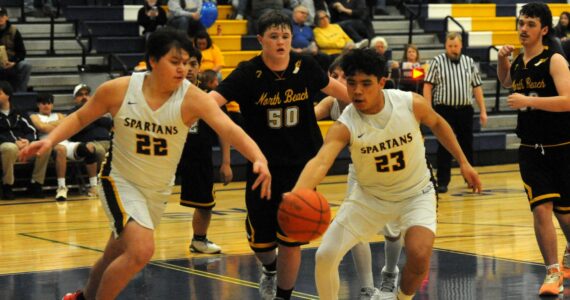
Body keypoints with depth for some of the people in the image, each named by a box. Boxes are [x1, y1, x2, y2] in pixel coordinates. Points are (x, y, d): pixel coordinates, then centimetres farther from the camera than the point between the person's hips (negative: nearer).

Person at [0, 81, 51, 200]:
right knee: (11, 148, -41)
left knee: (46, 147, -24)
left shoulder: (18, 113, 19)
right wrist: (15, 142, -18)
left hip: (24, 145, 4)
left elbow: (32, 131, 15)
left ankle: (35, 184, -13)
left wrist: (27, 140, -9)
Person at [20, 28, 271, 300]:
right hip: (120, 181, -3)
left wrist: (258, 159, -50)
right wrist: (50, 140, -16)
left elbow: (229, 129, -33)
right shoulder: (119, 90, -17)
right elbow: (80, 117, 0)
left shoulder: (192, 98, -20)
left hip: (158, 190, 3)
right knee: (141, 250, -26)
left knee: (115, 257, 20)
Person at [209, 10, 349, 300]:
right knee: (260, 239, 6)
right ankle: (270, 268, 42)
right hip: (264, 166, -1)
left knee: (290, 239, -2)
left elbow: (333, 87, 14)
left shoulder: (305, 66, -5)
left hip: (302, 165, 1)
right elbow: (214, 98, -27)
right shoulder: (248, 73, -13)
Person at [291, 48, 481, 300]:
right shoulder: (345, 126, -25)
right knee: (325, 256, -8)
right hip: (369, 196, 1)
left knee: (419, 255, -25)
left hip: (416, 194, -1)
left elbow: (437, 123, 3)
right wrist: (296, 195, -62)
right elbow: (321, 161, -43)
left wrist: (463, 162, 7)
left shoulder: (411, 104, -21)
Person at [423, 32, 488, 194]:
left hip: (465, 110, 3)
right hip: (444, 110, -3)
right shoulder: (437, 62, -1)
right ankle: (442, 182, 2)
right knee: (444, 147, -2)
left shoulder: (469, 62, 9)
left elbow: (477, 88, 10)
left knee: (467, 146, 11)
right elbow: (427, 86, -3)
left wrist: (483, 111, 6)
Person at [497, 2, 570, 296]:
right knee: (541, 208, -11)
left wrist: (528, 101, -30)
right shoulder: (517, 62, 6)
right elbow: (506, 83, 30)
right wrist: (502, 61, 10)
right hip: (531, 149, 4)